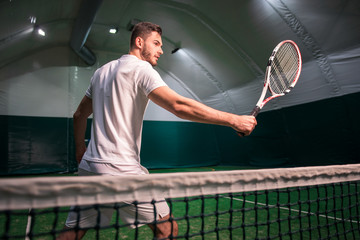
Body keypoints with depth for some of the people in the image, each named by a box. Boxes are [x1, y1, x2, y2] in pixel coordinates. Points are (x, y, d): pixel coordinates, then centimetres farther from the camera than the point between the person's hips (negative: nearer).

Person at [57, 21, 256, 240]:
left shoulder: (102, 71, 18)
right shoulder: (140, 68, -7)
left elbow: (80, 114, 22)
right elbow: (178, 106, -22)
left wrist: (81, 154, 30)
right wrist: (234, 120, -20)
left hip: (89, 165, 9)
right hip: (121, 169, -8)